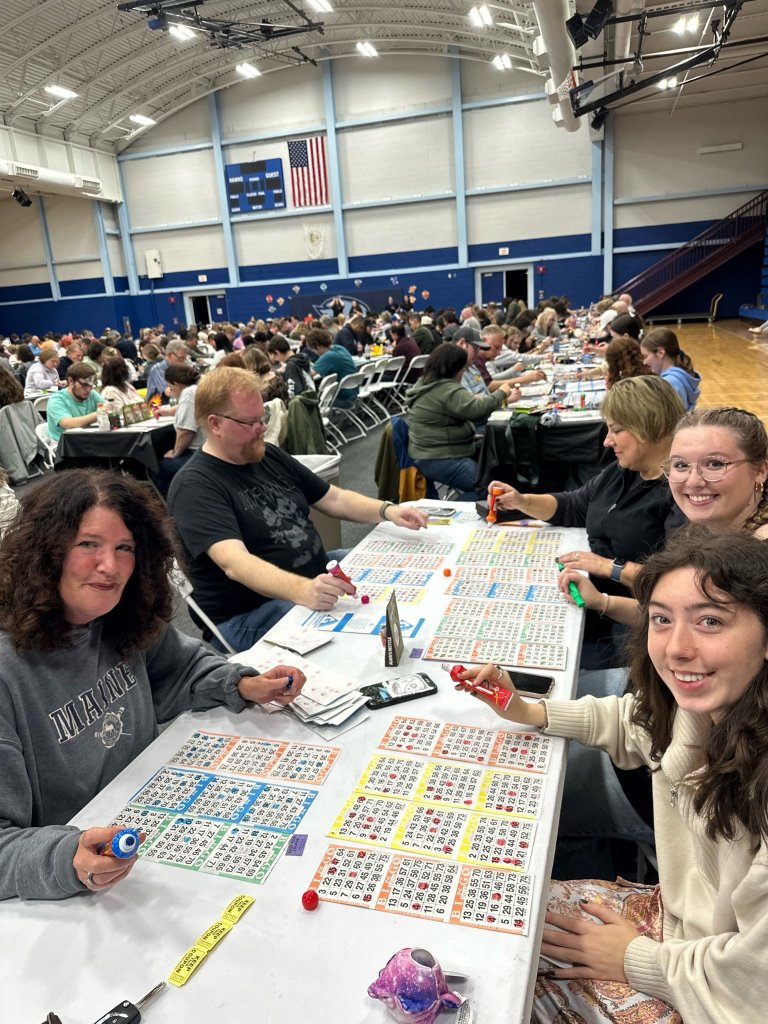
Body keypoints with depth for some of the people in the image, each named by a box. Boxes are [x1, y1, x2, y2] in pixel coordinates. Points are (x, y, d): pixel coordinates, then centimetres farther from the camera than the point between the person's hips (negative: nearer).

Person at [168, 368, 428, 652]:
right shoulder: (194, 487, -15)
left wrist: (387, 511, -4)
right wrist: (302, 591, -46)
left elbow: (334, 499, 15)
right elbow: (234, 563, -30)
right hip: (249, 614, -8)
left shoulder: (269, 456, 10)